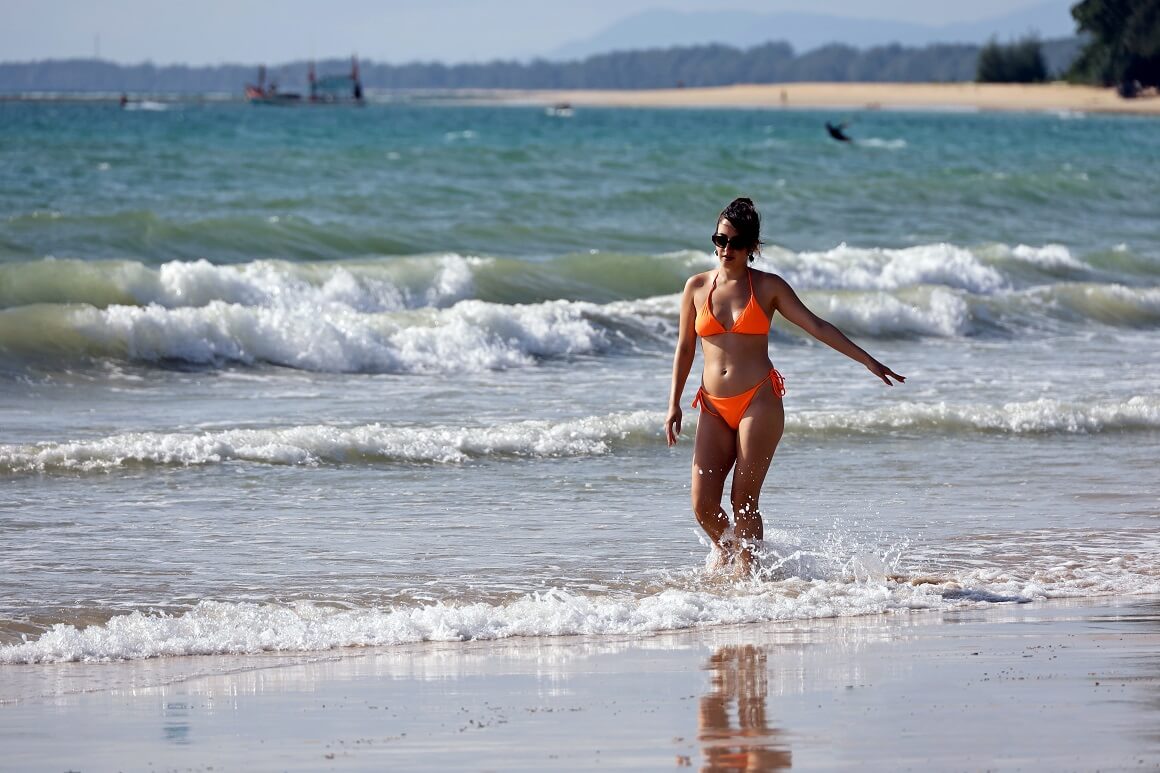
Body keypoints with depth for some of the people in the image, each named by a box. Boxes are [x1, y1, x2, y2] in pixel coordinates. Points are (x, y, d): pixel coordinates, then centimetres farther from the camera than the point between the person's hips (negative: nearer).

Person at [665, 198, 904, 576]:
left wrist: (867, 361, -2)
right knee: (703, 506, -4)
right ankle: (726, 551, 26)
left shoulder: (768, 287, 2)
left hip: (758, 403, -2)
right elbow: (685, 348, 13)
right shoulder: (697, 287, 8)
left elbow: (816, 326, 2)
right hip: (714, 407, 3)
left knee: (744, 502, -6)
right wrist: (674, 404, 8)